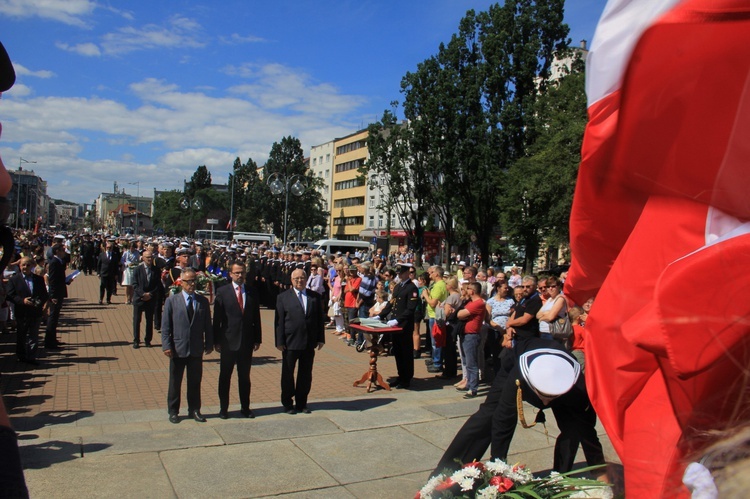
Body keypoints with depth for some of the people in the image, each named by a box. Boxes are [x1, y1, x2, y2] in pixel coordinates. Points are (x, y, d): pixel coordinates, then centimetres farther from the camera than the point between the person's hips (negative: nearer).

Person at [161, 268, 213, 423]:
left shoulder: (203, 301, 4)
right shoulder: (172, 301, -2)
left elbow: (207, 325, 6)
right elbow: (165, 326, -4)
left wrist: (209, 344, 3)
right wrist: (166, 346, -11)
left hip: (197, 349, 2)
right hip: (178, 349, -2)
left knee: (195, 381, 11)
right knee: (175, 382, 10)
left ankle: (194, 410, 24)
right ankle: (173, 411, 24)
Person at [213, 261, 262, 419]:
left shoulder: (252, 292, 5)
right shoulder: (222, 292, -2)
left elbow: (256, 317, 6)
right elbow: (217, 318, -3)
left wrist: (257, 339, 4)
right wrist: (216, 341, -6)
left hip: (247, 341, 2)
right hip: (228, 341, -2)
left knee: (245, 376, 11)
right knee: (225, 376, 8)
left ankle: (245, 407, 23)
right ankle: (223, 408, 21)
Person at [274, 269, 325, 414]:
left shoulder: (315, 297, 6)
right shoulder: (283, 297, -1)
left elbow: (320, 319, 7)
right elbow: (279, 321, -4)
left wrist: (321, 339, 3)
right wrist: (279, 341, -9)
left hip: (309, 343, 2)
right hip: (290, 342, -2)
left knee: (306, 375, 11)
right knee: (288, 374, 9)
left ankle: (301, 402, 24)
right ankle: (288, 403, 23)